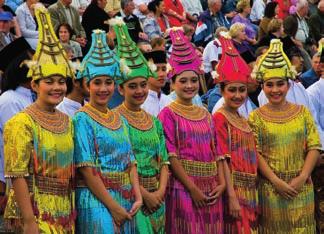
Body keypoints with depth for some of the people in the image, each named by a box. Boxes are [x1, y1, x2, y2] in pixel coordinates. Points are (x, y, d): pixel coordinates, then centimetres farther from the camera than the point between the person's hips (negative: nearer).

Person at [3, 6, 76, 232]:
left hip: (64, 214, 6)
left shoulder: (67, 122, 10)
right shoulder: (22, 123, -9)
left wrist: (71, 214, 11)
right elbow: (17, 175, -13)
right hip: (36, 212, -6)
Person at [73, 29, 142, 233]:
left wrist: (138, 197, -2)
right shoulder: (83, 119, -6)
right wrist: (113, 206, -15)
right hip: (96, 200, -6)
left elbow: (130, 163, 12)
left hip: (125, 202, 6)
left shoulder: (121, 120, 13)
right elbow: (87, 169, -13)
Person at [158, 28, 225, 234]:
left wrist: (222, 183, -2)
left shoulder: (206, 115, 14)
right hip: (183, 188, -5)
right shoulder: (168, 114, -3)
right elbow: (171, 155, -10)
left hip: (212, 191, 5)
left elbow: (216, 151, 12)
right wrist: (193, 189, -15)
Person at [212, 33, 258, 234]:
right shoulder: (219, 118, -9)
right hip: (234, 189, -8)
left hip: (250, 192, 8)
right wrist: (232, 197, -20)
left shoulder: (244, 121, 15)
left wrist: (254, 196, 12)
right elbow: (223, 159, -15)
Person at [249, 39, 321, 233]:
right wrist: (276, 181, -15)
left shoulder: (302, 112, 5)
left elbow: (314, 147, 1)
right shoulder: (256, 117, -1)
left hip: (301, 187, 2)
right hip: (270, 188, -2)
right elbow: (255, 153, -6)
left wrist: (302, 177, -11)